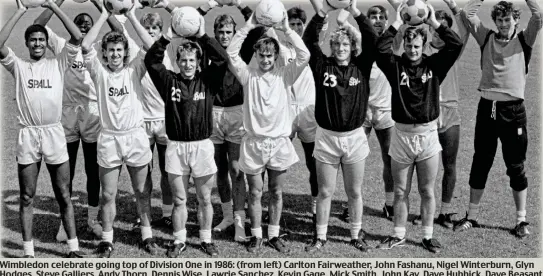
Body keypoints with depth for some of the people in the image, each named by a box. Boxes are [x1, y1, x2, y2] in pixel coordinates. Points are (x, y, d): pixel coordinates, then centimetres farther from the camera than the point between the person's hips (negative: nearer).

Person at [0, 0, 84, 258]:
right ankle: (28, 251, 13)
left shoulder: (58, 63, 6)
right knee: (27, 197, 6)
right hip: (27, 135, 0)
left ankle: (73, 247, 13)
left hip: (54, 133, 0)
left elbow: (77, 38, -7)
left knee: (63, 195, 6)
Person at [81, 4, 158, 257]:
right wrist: (104, 14, -11)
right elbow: (85, 45, -14)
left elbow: (153, 48, -12)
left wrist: (132, 17, -12)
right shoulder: (99, 72, 0)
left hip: (136, 136, 0)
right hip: (109, 139, 0)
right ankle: (107, 239, 19)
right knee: (108, 194, 7)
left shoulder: (134, 70, 1)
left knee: (142, 192, 11)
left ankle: (147, 234, 24)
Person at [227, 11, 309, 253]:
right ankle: (256, 236, 20)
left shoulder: (284, 75, -1)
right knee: (255, 193, 8)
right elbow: (231, 53, -14)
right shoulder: (248, 75, -2)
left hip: (279, 141, 1)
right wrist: (248, 27, -17)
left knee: (276, 193, 11)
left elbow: (304, 55, -14)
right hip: (254, 142, -1)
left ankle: (274, 235, 23)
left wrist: (286, 29, -17)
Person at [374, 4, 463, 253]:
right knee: (400, 192, 10)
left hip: (428, 135, 0)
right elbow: (380, 48, -19)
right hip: (402, 135, 0)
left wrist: (434, 22, -9)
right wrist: (397, 23, -14)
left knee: (427, 191, 10)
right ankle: (398, 235, 24)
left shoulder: (434, 64, 1)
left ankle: (428, 236, 22)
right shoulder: (395, 65, -1)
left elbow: (456, 45, -10)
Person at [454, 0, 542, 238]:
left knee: (516, 167, 4)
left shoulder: (524, 40, 3)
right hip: (487, 107, 2)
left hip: (513, 110, -2)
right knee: (480, 164, 10)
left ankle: (521, 220, 12)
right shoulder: (486, 38, 8)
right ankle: (472, 216, 20)